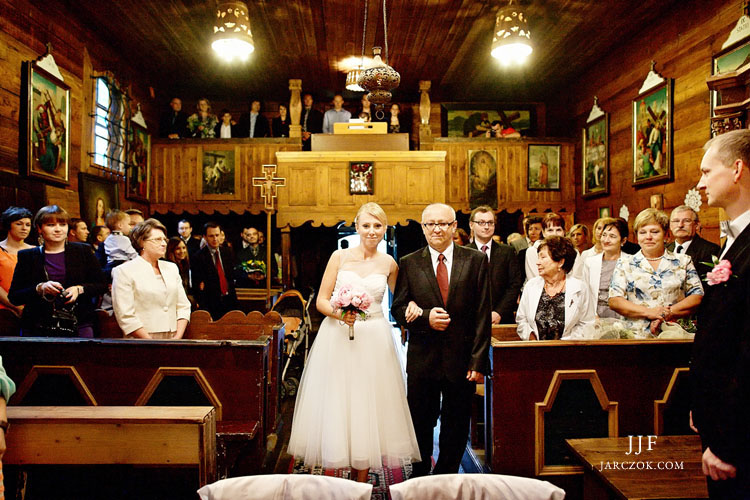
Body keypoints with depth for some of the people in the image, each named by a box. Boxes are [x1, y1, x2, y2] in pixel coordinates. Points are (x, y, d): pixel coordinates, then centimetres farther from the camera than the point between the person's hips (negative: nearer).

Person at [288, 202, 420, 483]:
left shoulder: (388, 263, 5)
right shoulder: (339, 257, 1)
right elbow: (321, 301, 0)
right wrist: (340, 314, -19)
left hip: (374, 341, 1)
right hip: (337, 338, -1)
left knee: (369, 405, 4)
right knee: (338, 404, 2)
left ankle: (361, 483, 16)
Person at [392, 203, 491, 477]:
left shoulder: (476, 261, 0)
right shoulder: (409, 263, 2)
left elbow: (482, 314, -3)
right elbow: (398, 309, 3)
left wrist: (478, 360, -8)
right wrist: (425, 317, -17)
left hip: (461, 360, 0)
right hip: (422, 359, 1)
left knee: (456, 428, 13)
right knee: (420, 426, 13)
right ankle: (419, 481, 34)